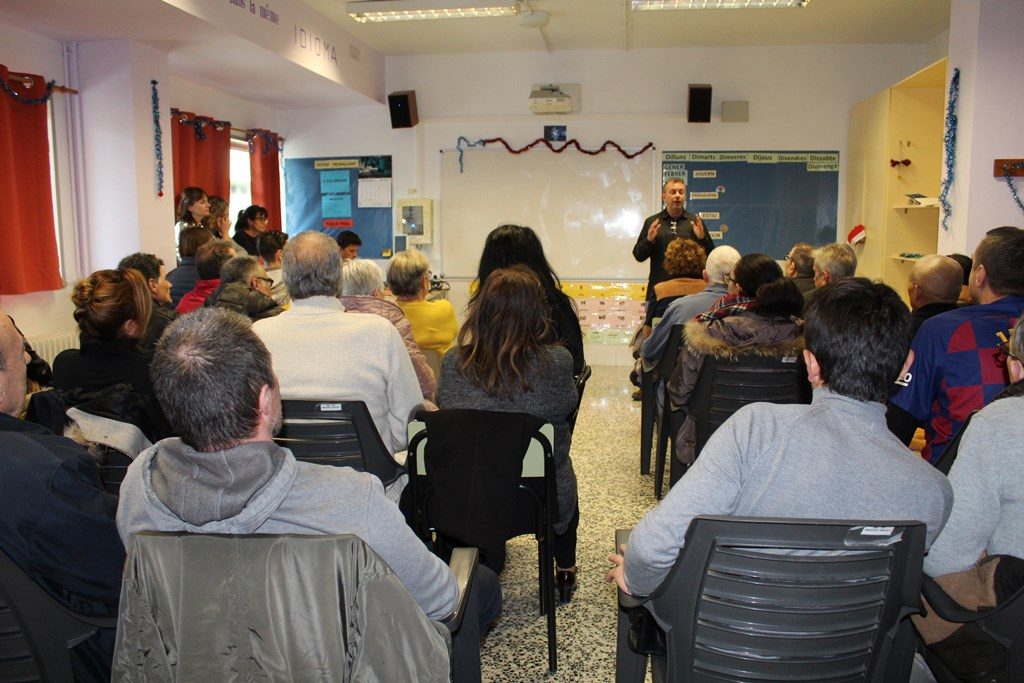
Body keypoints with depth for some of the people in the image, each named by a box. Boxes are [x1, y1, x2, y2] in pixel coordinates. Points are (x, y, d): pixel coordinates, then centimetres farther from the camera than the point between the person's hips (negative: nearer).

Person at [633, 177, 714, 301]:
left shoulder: (696, 222, 9)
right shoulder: (652, 222, 8)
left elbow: (710, 254, 6)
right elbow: (638, 255, 6)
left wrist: (702, 238, -12)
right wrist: (649, 240, -12)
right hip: (659, 288, 0)